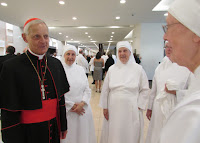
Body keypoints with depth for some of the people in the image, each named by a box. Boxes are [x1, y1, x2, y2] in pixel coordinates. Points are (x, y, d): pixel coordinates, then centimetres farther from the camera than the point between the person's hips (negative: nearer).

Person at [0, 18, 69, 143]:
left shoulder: (56, 64, -1)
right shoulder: (11, 67, -15)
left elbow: (61, 98, 5)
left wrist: (63, 126, 8)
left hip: (54, 128, 4)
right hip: (28, 132, -4)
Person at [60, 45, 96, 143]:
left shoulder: (80, 69, 7)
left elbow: (87, 89, 6)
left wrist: (82, 103, -9)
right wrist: (72, 106, -10)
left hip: (83, 109, 4)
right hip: (67, 111, -3)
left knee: (83, 133, 12)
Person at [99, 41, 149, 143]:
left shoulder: (138, 69, -2)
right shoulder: (112, 69, 3)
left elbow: (145, 90, 1)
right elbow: (105, 90, 7)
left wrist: (139, 106, -4)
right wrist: (105, 107, 6)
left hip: (131, 110, -1)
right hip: (114, 109, 2)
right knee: (113, 134, 11)